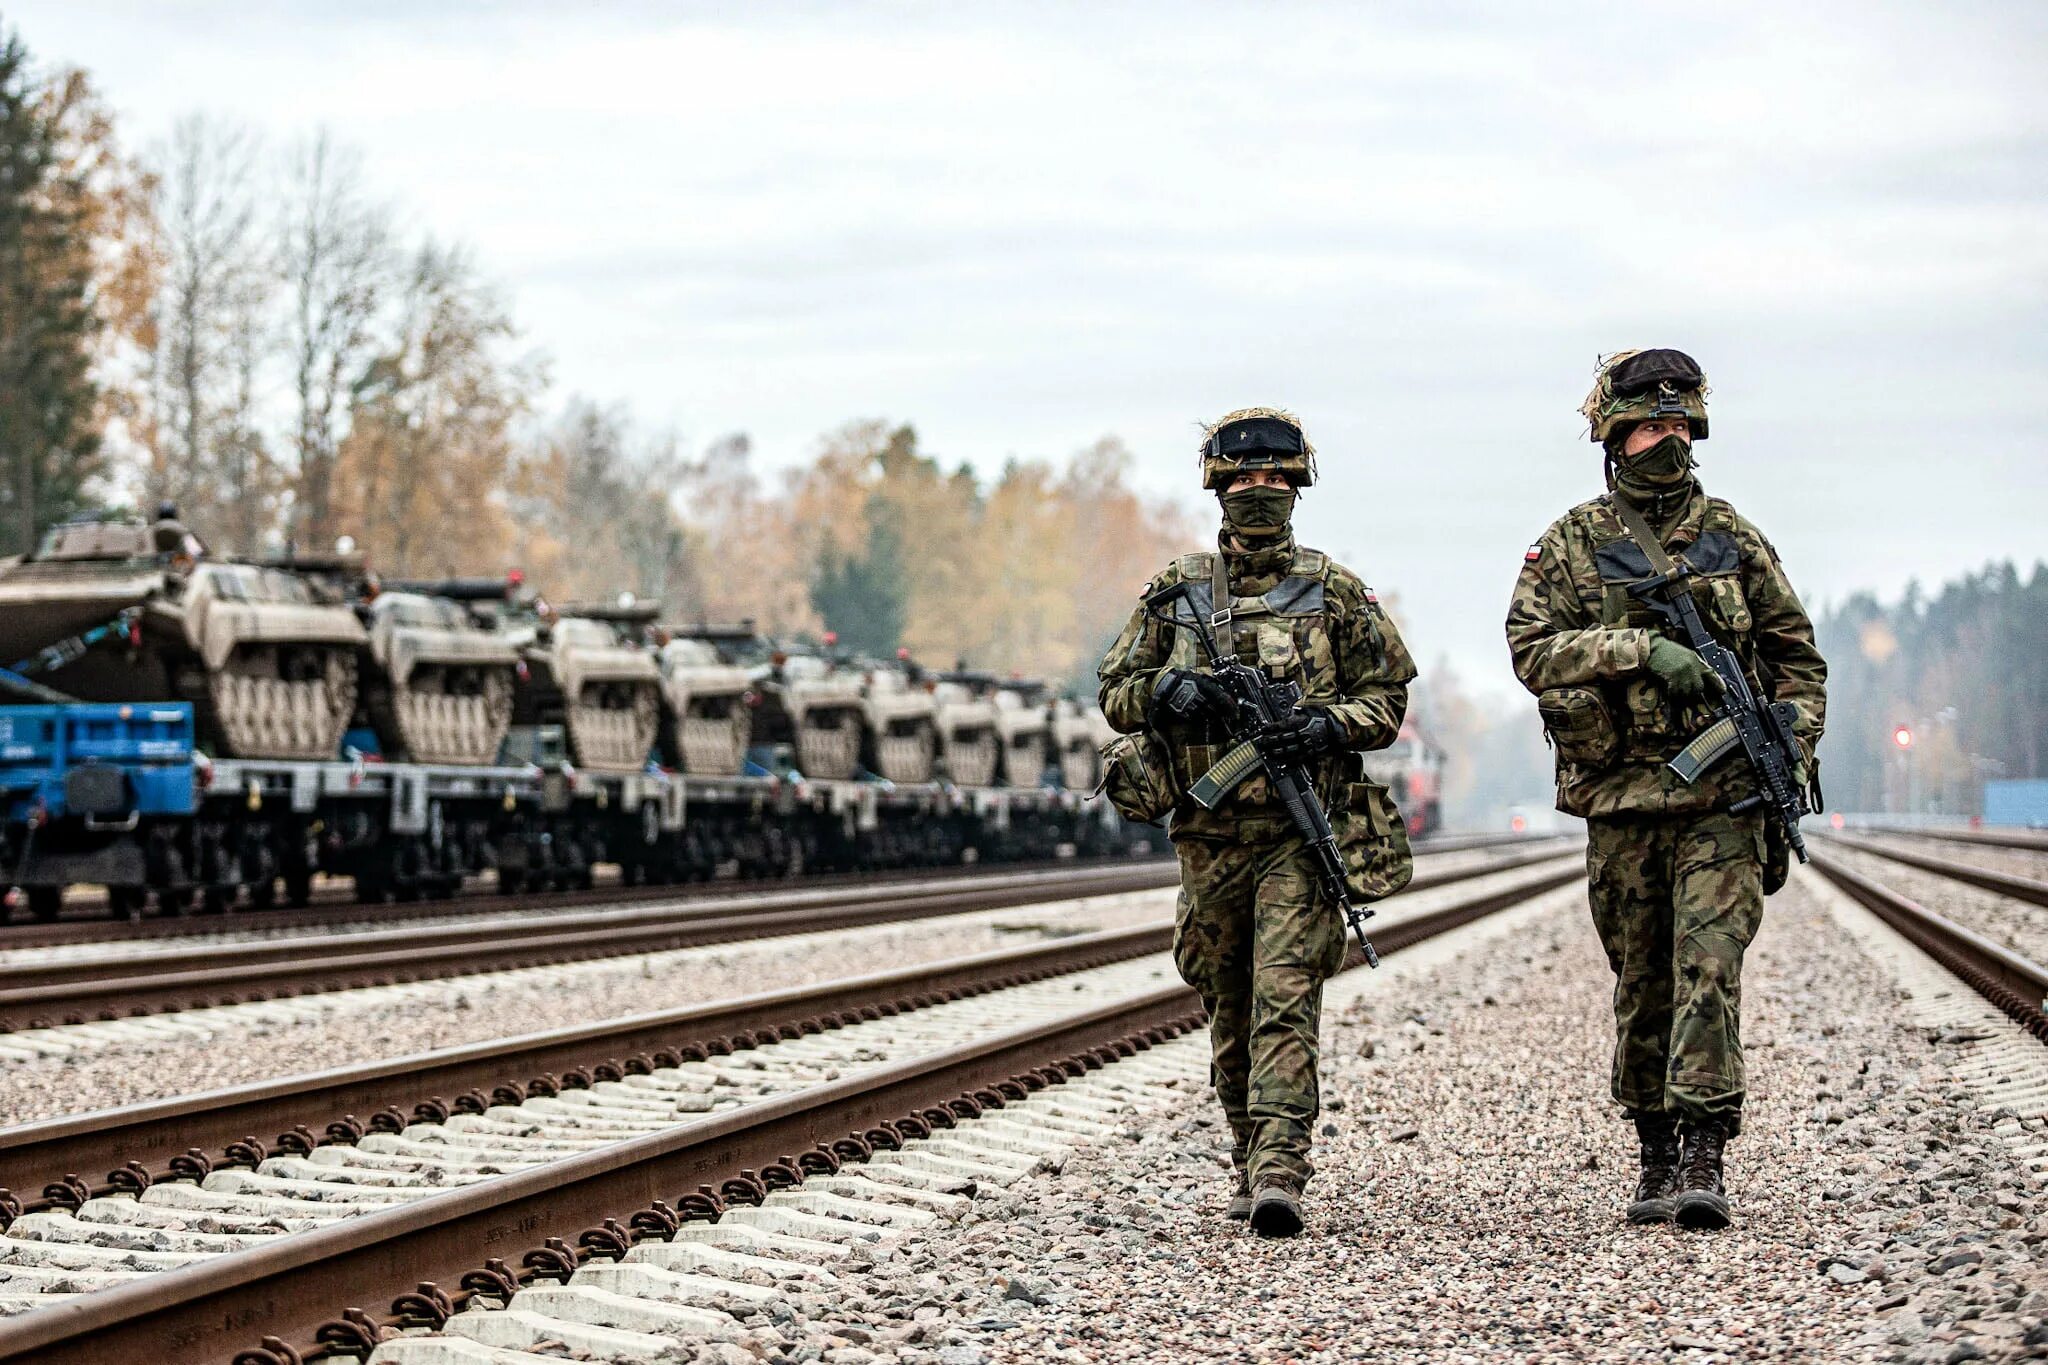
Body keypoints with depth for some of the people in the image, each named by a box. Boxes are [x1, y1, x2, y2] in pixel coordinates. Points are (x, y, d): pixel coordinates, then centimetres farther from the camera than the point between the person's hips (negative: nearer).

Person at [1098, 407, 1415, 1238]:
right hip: (1210, 833, 3)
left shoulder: (1334, 591, 5)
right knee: (1229, 1011, 10)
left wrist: (1330, 727, -13)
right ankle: (1250, 1163, 23)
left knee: (1285, 997, -15)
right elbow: (1116, 691, 11)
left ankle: (1279, 1174, -22)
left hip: (1301, 831, -3)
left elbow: (1388, 697, 7)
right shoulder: (1176, 591, 10)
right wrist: (1167, 692, -11)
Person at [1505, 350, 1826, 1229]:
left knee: (1708, 966, -13)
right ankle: (1656, 1155, 20)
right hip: (1622, 800, 1)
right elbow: (1533, 648, -9)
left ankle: (1703, 1157, -16)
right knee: (1642, 984, 9)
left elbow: (1797, 654, 14)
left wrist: (1792, 756, 1)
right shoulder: (1571, 545, 4)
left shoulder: (1732, 537, 9)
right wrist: (1641, 650, -21)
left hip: (1724, 797, -1)